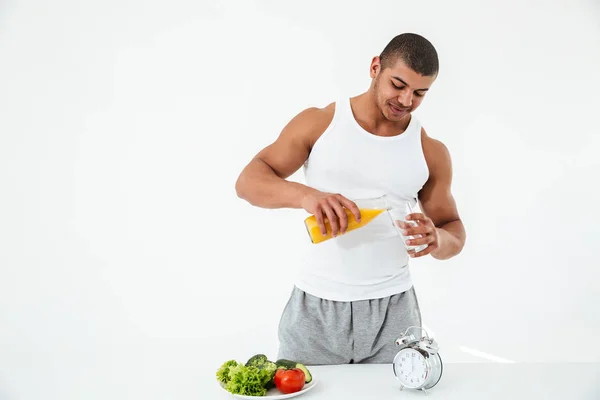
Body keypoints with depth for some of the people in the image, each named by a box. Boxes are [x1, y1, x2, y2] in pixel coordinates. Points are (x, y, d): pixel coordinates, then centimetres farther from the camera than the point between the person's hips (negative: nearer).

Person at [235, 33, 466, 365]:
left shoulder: (431, 152, 3)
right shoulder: (318, 124, -2)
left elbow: (454, 230, 10)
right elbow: (248, 181, -7)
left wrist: (437, 239, -15)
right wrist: (305, 194, -27)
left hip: (392, 310, 2)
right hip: (316, 308, -1)